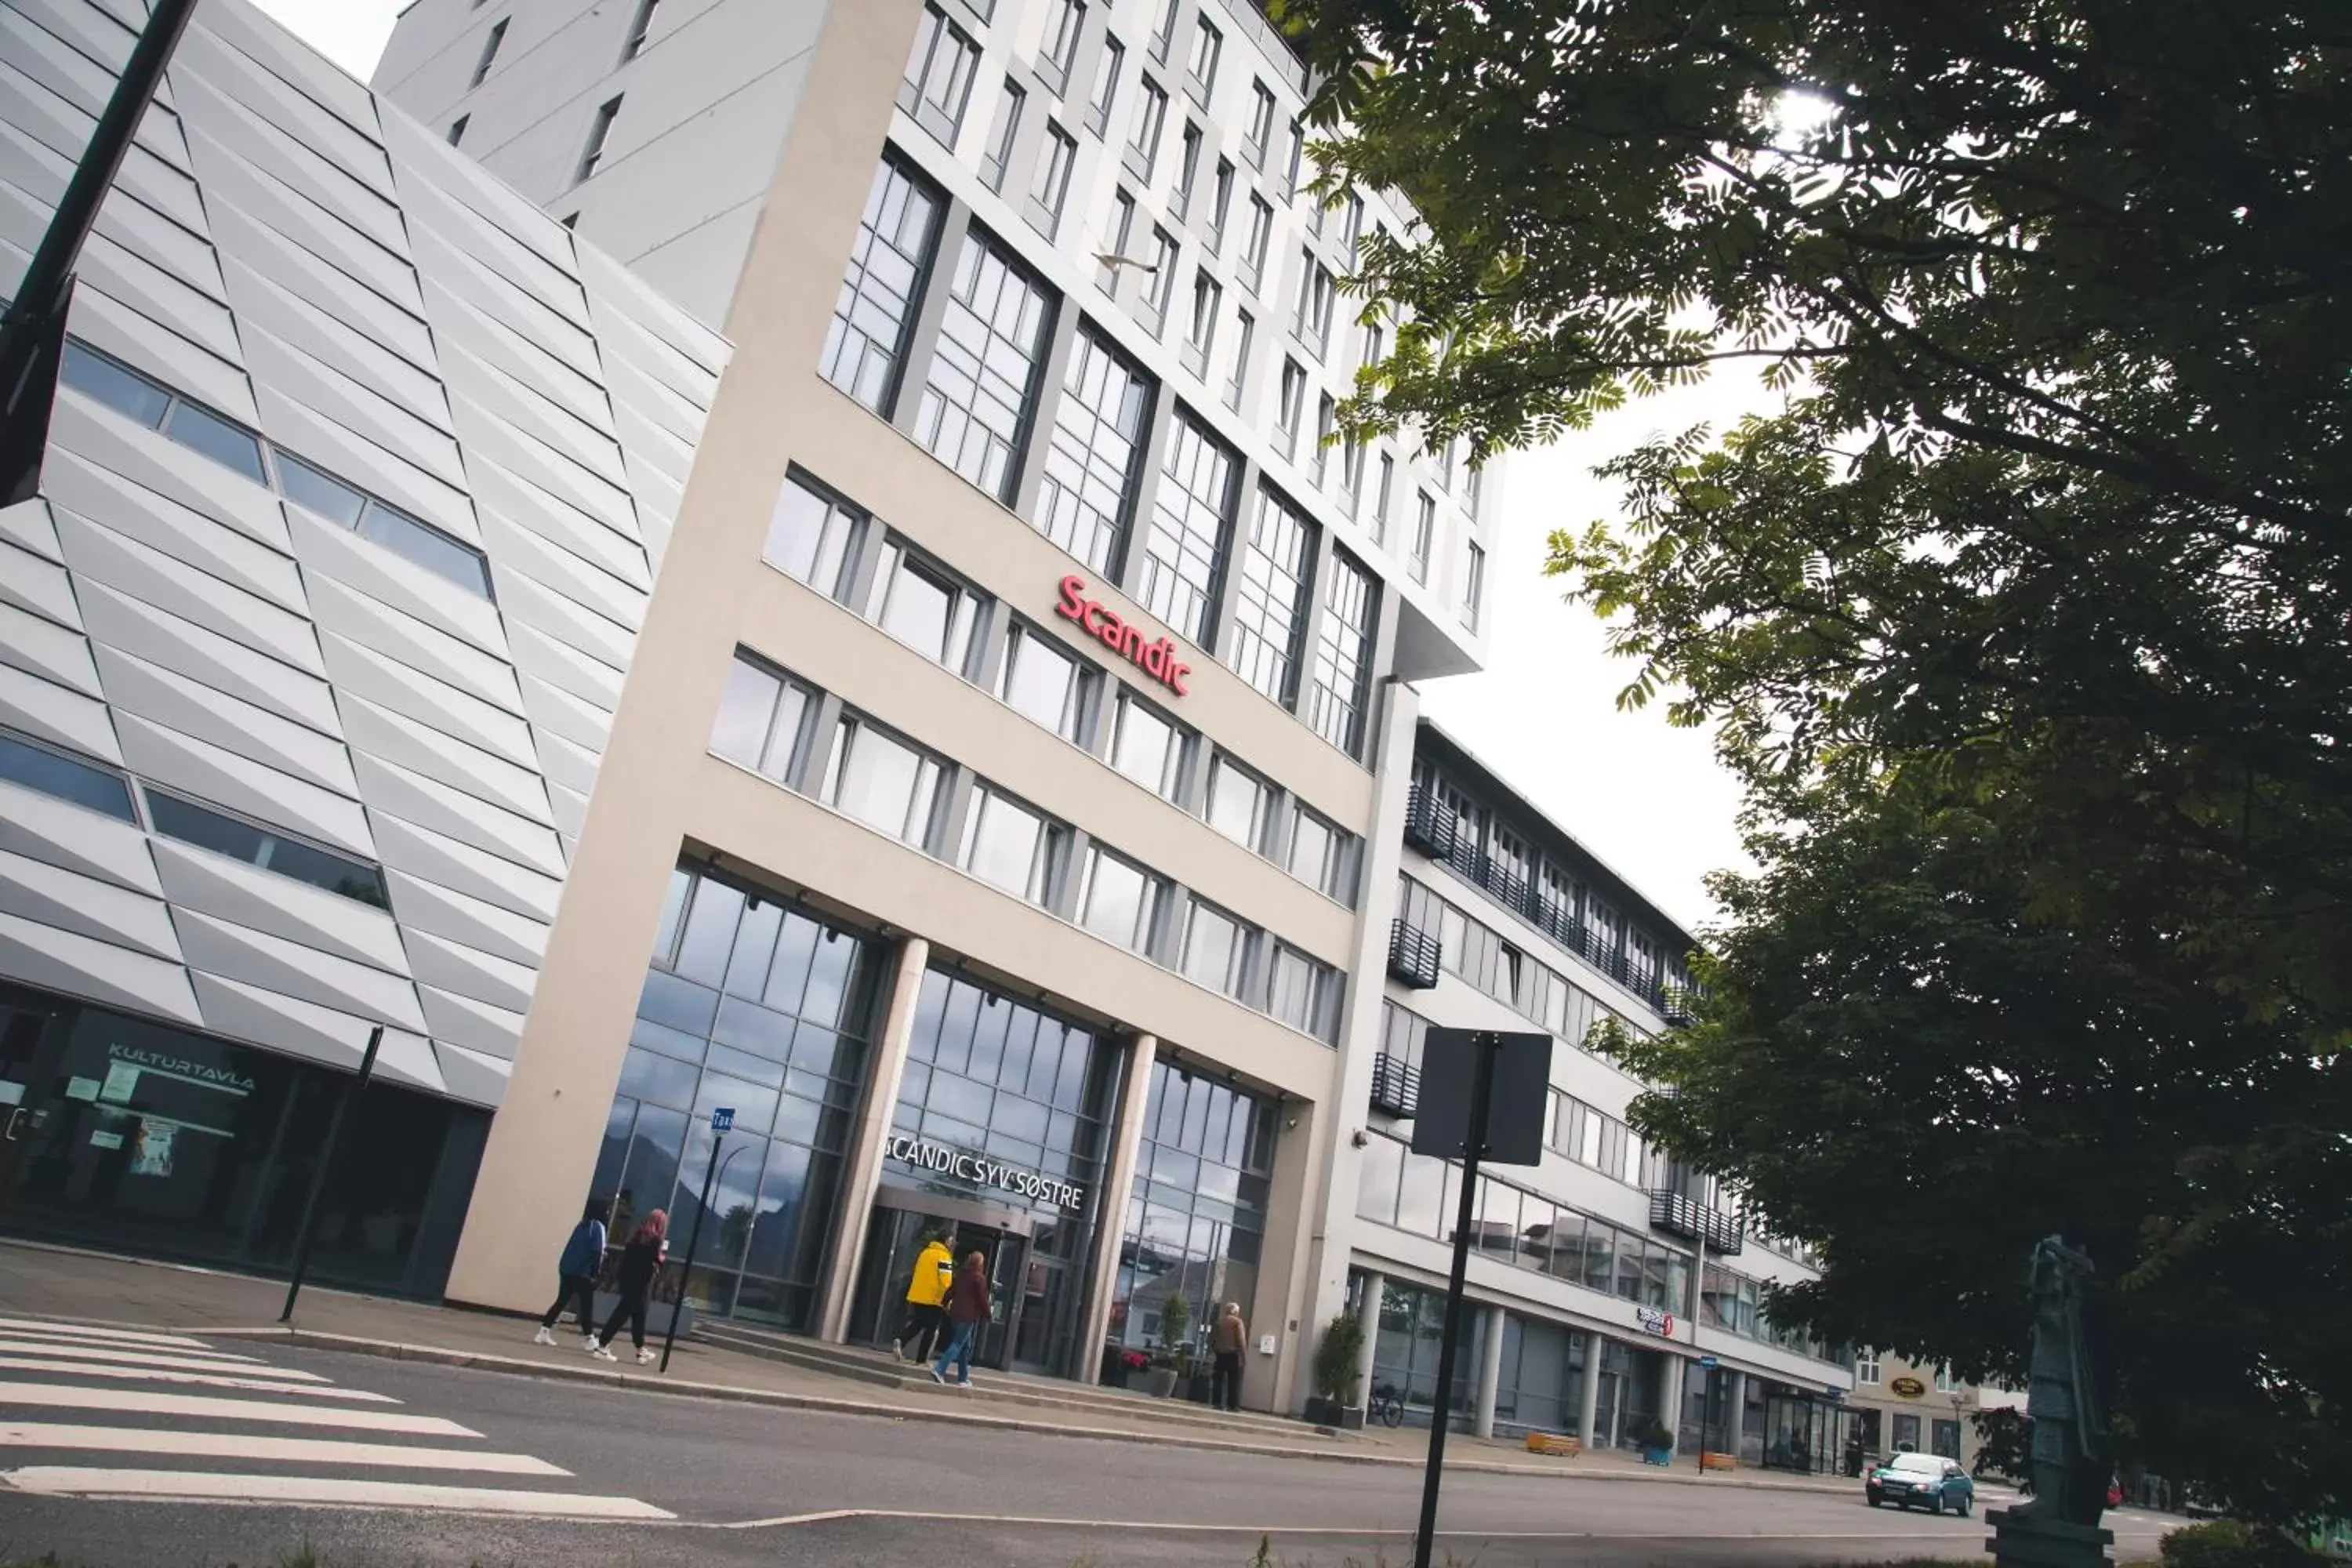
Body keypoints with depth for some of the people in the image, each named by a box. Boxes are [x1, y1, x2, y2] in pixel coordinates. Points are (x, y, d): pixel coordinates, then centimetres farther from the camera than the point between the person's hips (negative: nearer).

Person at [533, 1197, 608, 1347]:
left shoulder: (582, 1224, 14)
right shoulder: (598, 1227, -9)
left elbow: (571, 1247, 15)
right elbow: (597, 1252, -16)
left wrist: (563, 1266, 17)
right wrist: (594, 1274, -14)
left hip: (567, 1270, 7)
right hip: (583, 1273, -7)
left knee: (561, 1302, 14)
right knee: (587, 1305, 3)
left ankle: (543, 1332, 9)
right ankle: (590, 1338, 7)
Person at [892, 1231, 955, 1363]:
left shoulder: (925, 1253, 12)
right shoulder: (944, 1256, -11)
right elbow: (946, 1281, -18)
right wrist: (940, 1294, -3)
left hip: (916, 1297, 6)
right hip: (932, 1299, -6)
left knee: (916, 1323, 18)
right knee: (933, 1329, 6)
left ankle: (900, 1341, -6)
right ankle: (922, 1359, 2)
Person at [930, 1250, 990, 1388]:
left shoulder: (961, 1274, 12)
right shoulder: (979, 1278, -10)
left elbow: (951, 1291, 17)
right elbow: (982, 1298, -9)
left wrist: (946, 1304, 27)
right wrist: (987, 1314, 2)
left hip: (956, 1313, 8)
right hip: (969, 1315, -8)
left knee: (965, 1346, 14)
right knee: (958, 1344, -7)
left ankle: (963, 1378, 15)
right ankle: (939, 1370, -19)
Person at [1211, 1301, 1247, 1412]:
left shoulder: (1219, 1321, 9)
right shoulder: (1238, 1322, -4)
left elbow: (1212, 1337, 11)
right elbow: (1241, 1339, -11)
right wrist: (1243, 1351, -4)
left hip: (1219, 1353, 4)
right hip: (1232, 1354, -4)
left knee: (1218, 1379, 7)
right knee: (1233, 1380, 1)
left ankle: (1217, 1403, 3)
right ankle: (1232, 1405, -3)